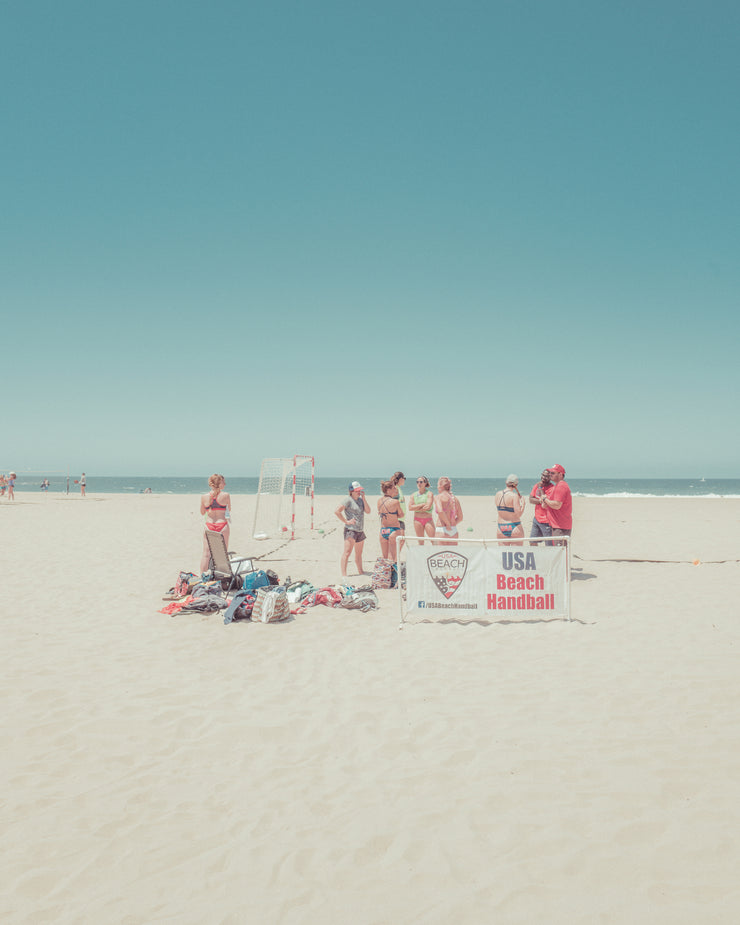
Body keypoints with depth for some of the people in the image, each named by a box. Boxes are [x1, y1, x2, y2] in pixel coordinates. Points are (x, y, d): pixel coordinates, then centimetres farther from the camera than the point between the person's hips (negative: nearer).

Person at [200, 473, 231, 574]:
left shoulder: (204, 497, -3)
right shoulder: (226, 495, -8)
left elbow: (202, 512, 10)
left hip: (209, 526, 2)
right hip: (222, 525, -2)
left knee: (206, 554, 8)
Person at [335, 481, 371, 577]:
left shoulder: (360, 500, 14)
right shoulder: (348, 500, -8)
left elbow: (368, 511, 3)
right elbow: (337, 511, -15)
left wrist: (363, 498, -2)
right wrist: (346, 521, -15)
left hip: (360, 530, 8)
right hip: (351, 529, -8)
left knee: (359, 553, 18)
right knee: (347, 552, -15)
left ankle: (360, 572, 29)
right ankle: (344, 575, -19)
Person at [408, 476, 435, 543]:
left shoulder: (429, 494, -2)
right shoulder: (414, 495, 8)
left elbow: (428, 507, -14)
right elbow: (410, 507, -4)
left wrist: (416, 508, -5)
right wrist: (422, 504, -10)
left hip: (428, 519, -3)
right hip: (417, 520, 3)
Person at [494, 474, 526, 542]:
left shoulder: (498, 494, 3)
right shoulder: (514, 496, -14)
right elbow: (519, 514, -17)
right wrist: (523, 503, -1)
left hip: (501, 528, 5)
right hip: (514, 528, -5)